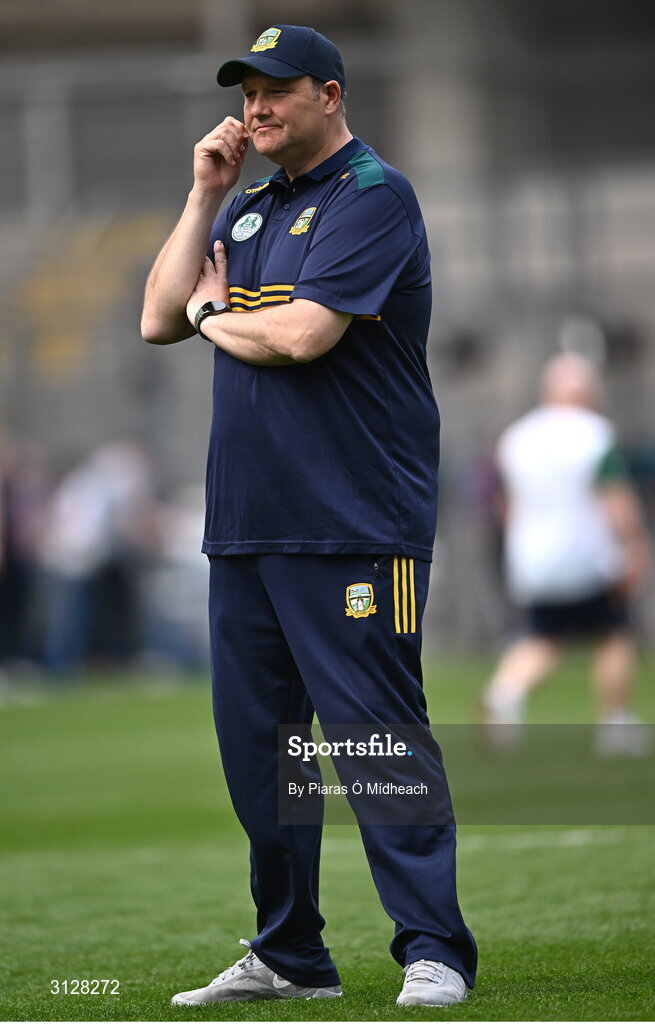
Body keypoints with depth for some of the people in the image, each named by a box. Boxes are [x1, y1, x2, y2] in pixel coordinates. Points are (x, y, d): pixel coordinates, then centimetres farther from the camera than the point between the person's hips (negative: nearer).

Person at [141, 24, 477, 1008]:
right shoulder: (250, 209, 20)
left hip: (352, 531, -8)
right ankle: (288, 956, 17)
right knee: (255, 742, 9)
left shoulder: (372, 195, -6)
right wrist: (204, 197, 7)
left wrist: (215, 316, 2)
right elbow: (159, 319, 13)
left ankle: (434, 953, -8)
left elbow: (303, 333, -18)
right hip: (243, 527, 8)